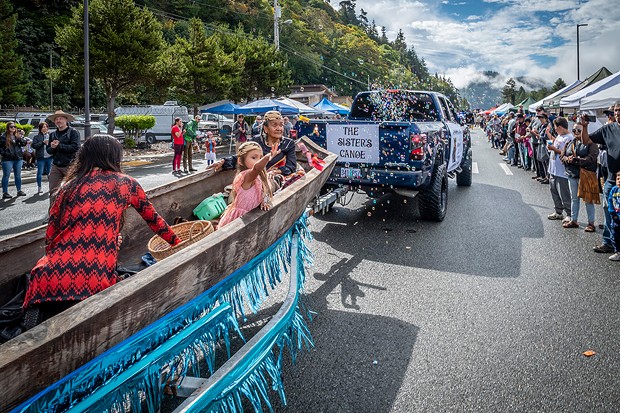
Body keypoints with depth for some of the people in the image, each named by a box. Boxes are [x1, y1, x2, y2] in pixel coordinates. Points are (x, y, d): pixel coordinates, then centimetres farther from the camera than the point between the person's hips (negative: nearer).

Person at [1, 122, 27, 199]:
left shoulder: (18, 135, 8)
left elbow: (24, 143, -1)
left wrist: (20, 138, -16)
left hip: (18, 158, 4)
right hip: (8, 159, -4)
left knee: (18, 175, 12)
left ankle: (19, 190, 23)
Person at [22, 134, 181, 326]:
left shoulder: (68, 186, 13)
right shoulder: (125, 184, 8)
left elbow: (49, 238, 15)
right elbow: (153, 218, 21)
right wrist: (176, 241, 36)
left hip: (48, 278, 2)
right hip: (92, 285, -2)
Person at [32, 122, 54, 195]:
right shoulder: (37, 137, 3)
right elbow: (34, 145, -5)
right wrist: (42, 142, -13)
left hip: (50, 157, 1)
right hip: (41, 158, -1)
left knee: (50, 172, 9)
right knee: (40, 173, 1)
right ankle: (40, 188, 10)